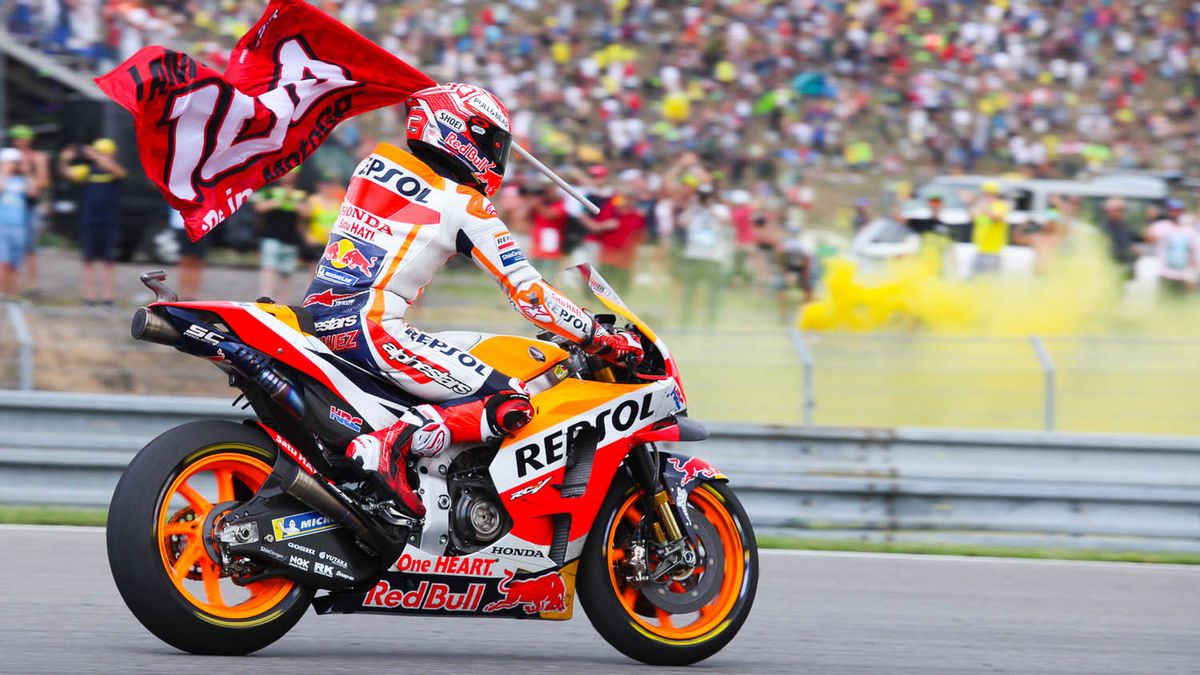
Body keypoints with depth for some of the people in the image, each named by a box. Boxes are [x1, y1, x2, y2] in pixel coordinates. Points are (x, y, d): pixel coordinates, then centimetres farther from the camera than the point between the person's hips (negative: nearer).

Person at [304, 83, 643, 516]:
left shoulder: (375, 163, 15)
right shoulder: (465, 207, -4)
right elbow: (527, 292, -4)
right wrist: (601, 339, 2)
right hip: (372, 328, -9)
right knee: (510, 406, -15)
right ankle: (388, 444, -28)